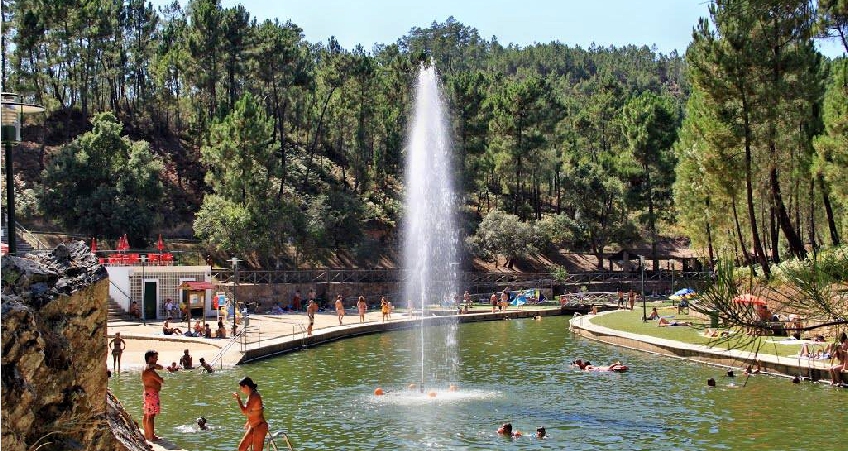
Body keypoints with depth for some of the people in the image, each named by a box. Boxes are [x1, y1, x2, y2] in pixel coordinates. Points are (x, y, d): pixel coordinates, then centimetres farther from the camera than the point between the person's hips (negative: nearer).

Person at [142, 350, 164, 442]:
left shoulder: (148, 366, 13)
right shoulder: (149, 369, -17)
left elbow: (160, 367, 11)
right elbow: (161, 380, -19)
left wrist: (154, 365, -9)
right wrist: (161, 379, 5)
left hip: (147, 393, 11)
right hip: (152, 393, -11)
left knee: (146, 415, 15)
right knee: (151, 416, -10)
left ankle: (147, 435, 23)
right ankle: (151, 437, -10)